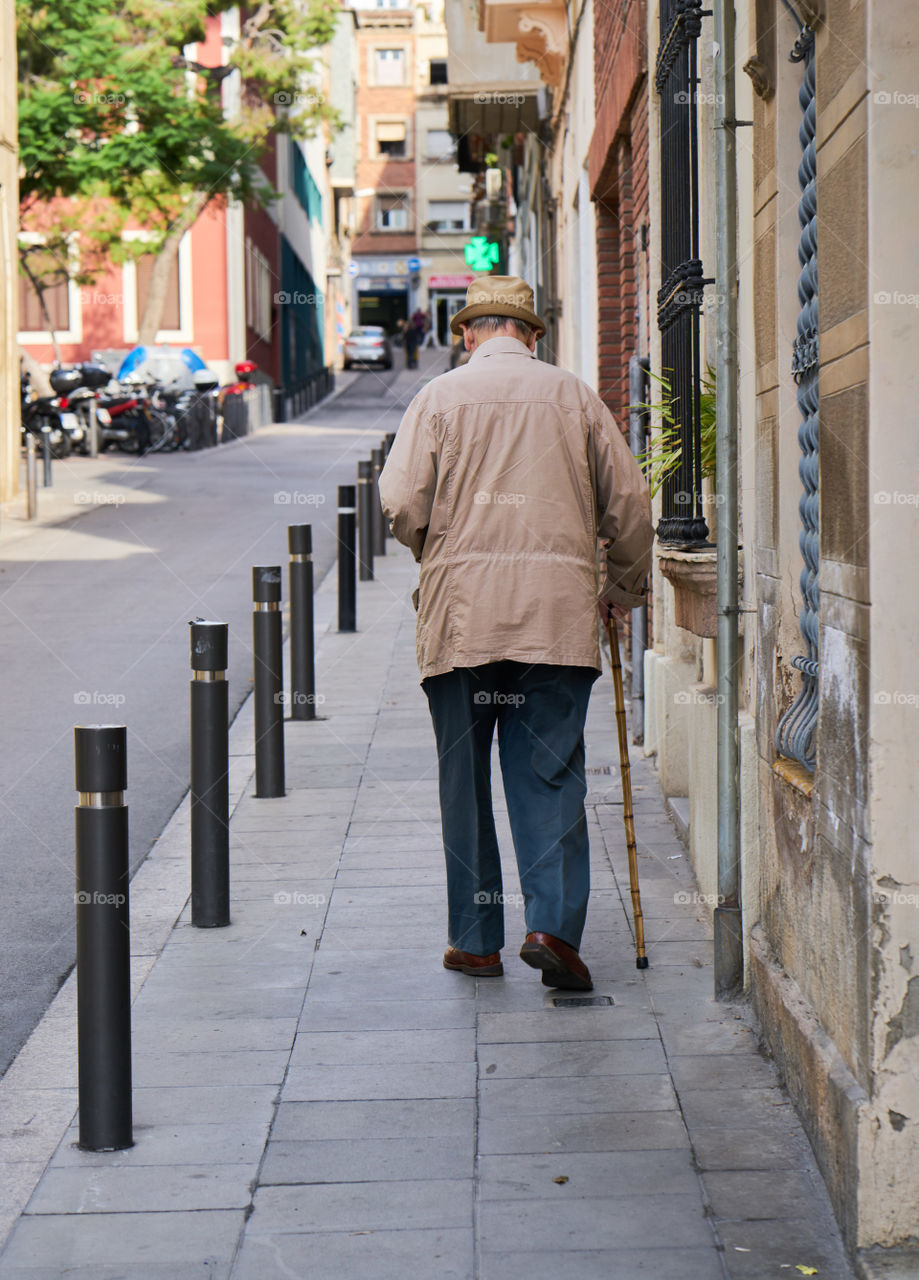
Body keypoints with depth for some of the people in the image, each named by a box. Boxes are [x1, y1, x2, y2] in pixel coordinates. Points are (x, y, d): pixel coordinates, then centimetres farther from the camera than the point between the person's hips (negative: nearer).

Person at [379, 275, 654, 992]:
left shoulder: (440, 397, 4)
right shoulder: (574, 396, 8)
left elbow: (402, 503, -5)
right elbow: (629, 501, 9)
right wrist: (625, 584, 23)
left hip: (462, 611, -1)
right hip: (558, 615, 1)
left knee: (464, 777, 8)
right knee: (551, 776, 2)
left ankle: (476, 939, 13)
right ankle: (554, 925, -11)